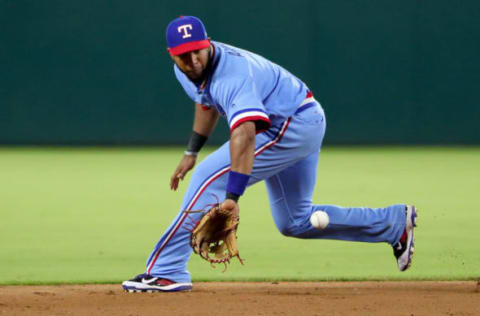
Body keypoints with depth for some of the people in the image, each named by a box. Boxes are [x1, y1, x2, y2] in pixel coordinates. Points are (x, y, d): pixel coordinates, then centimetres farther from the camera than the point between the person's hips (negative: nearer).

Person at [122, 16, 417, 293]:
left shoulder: (232, 74, -33)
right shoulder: (186, 71, -4)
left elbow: (245, 136, -47)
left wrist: (232, 196, -55)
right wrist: (191, 153, 17)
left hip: (295, 125, -10)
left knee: (210, 177, -19)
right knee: (295, 221, 18)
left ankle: (166, 272, -19)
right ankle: (395, 223, 26)